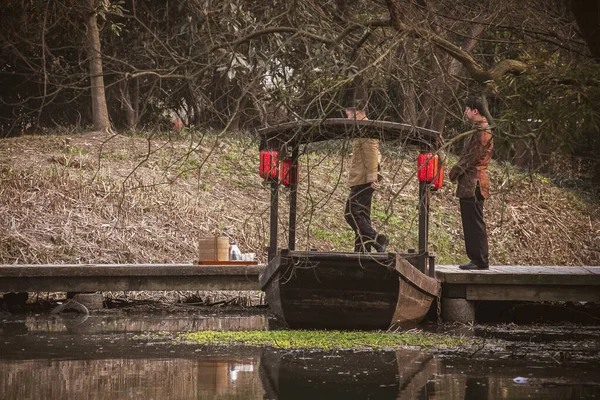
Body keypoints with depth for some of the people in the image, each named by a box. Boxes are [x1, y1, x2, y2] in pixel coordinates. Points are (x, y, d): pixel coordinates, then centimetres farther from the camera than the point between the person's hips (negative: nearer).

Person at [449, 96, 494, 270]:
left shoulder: (482, 131, -13)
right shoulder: (476, 130, 20)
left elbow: (472, 157, -17)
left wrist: (456, 171, -7)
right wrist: (457, 172, 10)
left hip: (474, 185, -10)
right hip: (468, 185, 10)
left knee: (475, 223, -9)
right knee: (469, 223, 12)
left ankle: (481, 261, -7)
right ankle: (476, 259, 15)